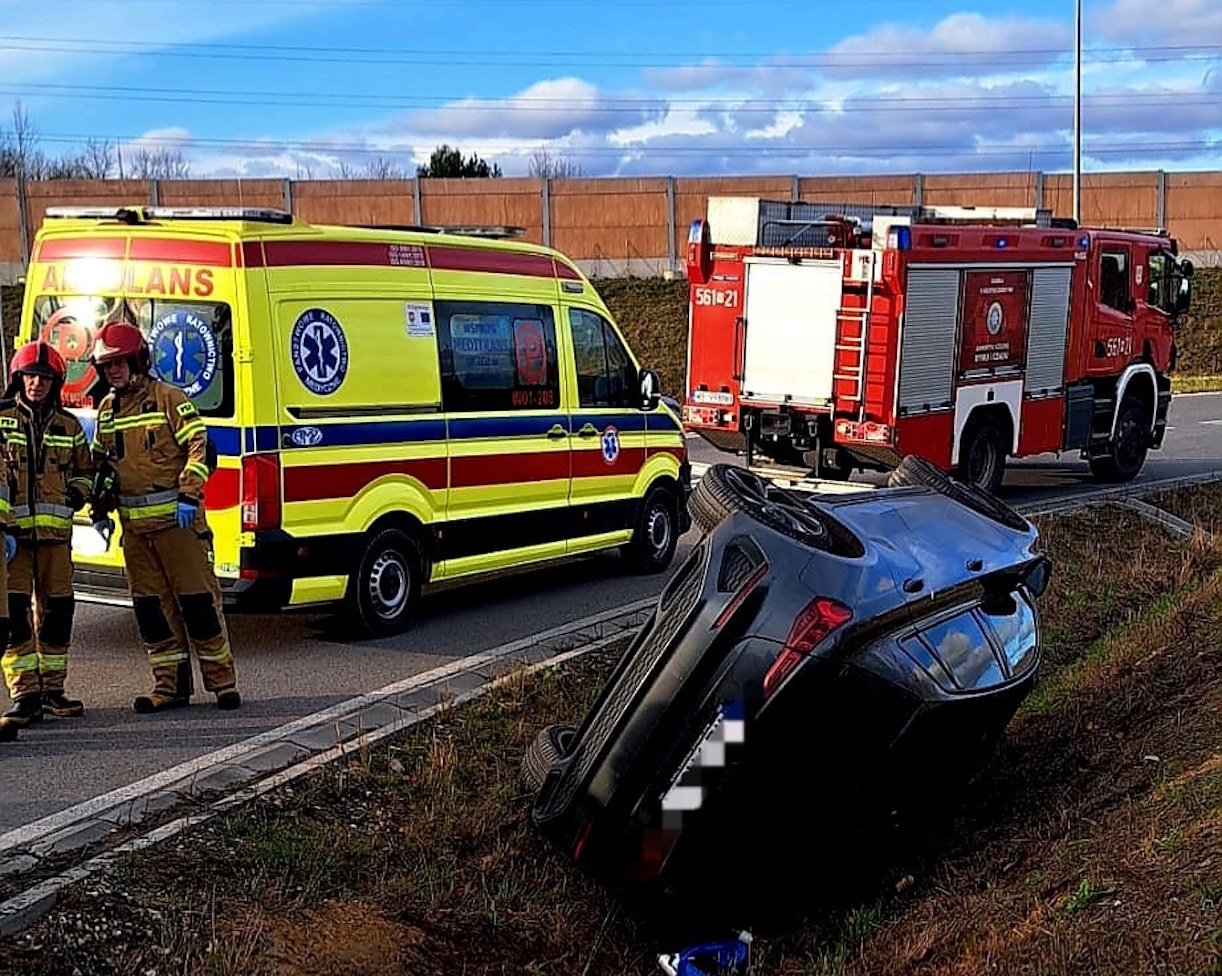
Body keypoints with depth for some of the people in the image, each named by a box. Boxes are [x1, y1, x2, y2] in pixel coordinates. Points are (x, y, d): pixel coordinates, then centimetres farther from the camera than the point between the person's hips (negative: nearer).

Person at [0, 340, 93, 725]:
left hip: (55, 531, 4)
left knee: (57, 612, 7)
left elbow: (84, 469, 26)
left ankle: (52, 689, 18)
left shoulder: (68, 426, 14)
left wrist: (77, 492, 5)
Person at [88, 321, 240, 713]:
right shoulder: (107, 409, 15)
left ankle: (222, 681, 4)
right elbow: (100, 462, 25)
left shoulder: (168, 398, -5)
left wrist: (189, 496, -17)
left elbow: (199, 447, -9)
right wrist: (101, 508, 16)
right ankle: (170, 685, 16)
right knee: (151, 605, 8)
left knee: (198, 599, -4)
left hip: (176, 519, -6)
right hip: (134, 525, 6)